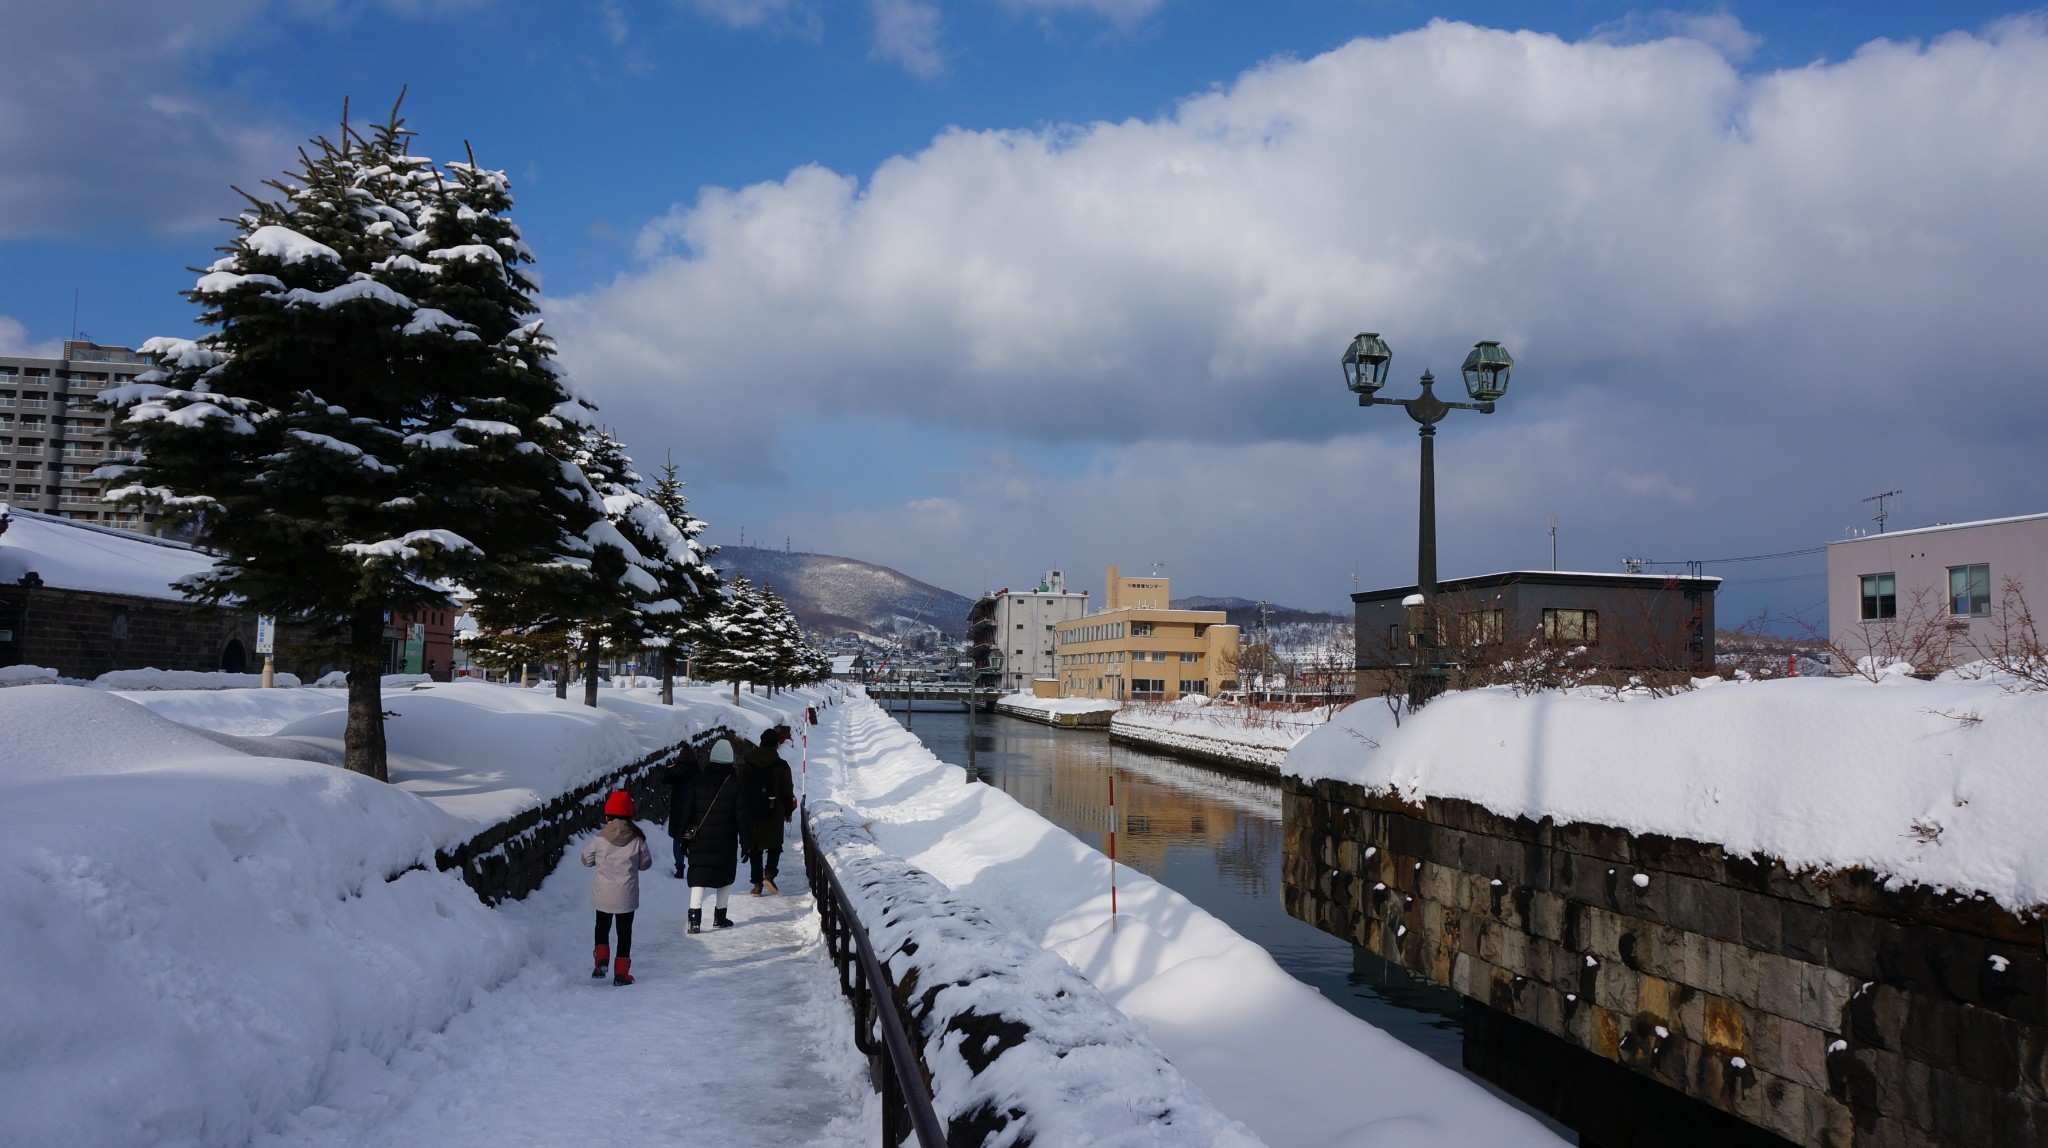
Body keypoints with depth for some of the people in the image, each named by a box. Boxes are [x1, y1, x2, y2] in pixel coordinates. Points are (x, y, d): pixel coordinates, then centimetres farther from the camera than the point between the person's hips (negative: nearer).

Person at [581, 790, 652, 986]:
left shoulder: (599, 839, -10)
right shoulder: (637, 839, -8)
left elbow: (586, 859, 3)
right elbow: (645, 864, 2)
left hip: (603, 895, 0)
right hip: (626, 896, 0)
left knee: (602, 927, 21)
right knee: (624, 932, 9)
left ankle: (601, 962, 4)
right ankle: (621, 973, 8)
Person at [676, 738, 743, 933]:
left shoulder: (696, 781, -2)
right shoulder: (735, 784, -5)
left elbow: (686, 812, 1)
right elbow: (741, 816, -3)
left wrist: (684, 838, 9)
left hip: (699, 841, 1)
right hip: (726, 843, -1)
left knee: (698, 878, 1)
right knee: (725, 878, 15)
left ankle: (695, 917, -13)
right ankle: (720, 916, 18)